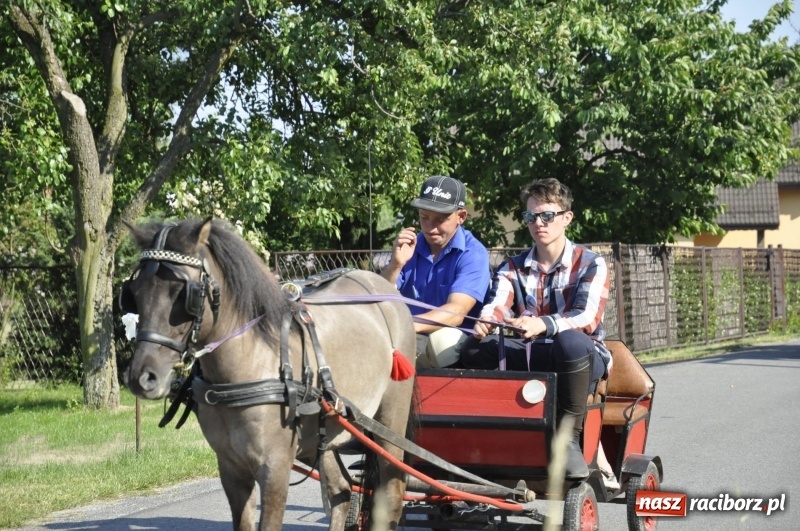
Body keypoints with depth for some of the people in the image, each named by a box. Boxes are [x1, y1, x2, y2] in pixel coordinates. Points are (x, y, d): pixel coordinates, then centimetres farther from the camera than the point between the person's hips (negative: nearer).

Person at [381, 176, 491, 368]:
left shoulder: (473, 253, -8)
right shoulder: (409, 248, 6)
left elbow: (456, 312, -23)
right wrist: (395, 265, -18)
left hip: (456, 346, -3)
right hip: (409, 342, 3)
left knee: (443, 337, -35)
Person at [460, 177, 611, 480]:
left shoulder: (590, 265, 1)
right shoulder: (513, 269, 13)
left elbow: (587, 318, -17)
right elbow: (497, 306, -8)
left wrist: (543, 325, -38)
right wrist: (484, 323, -35)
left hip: (582, 361, -4)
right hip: (529, 361, 4)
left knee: (571, 341, -39)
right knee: (476, 348, -22)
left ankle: (569, 437, -30)